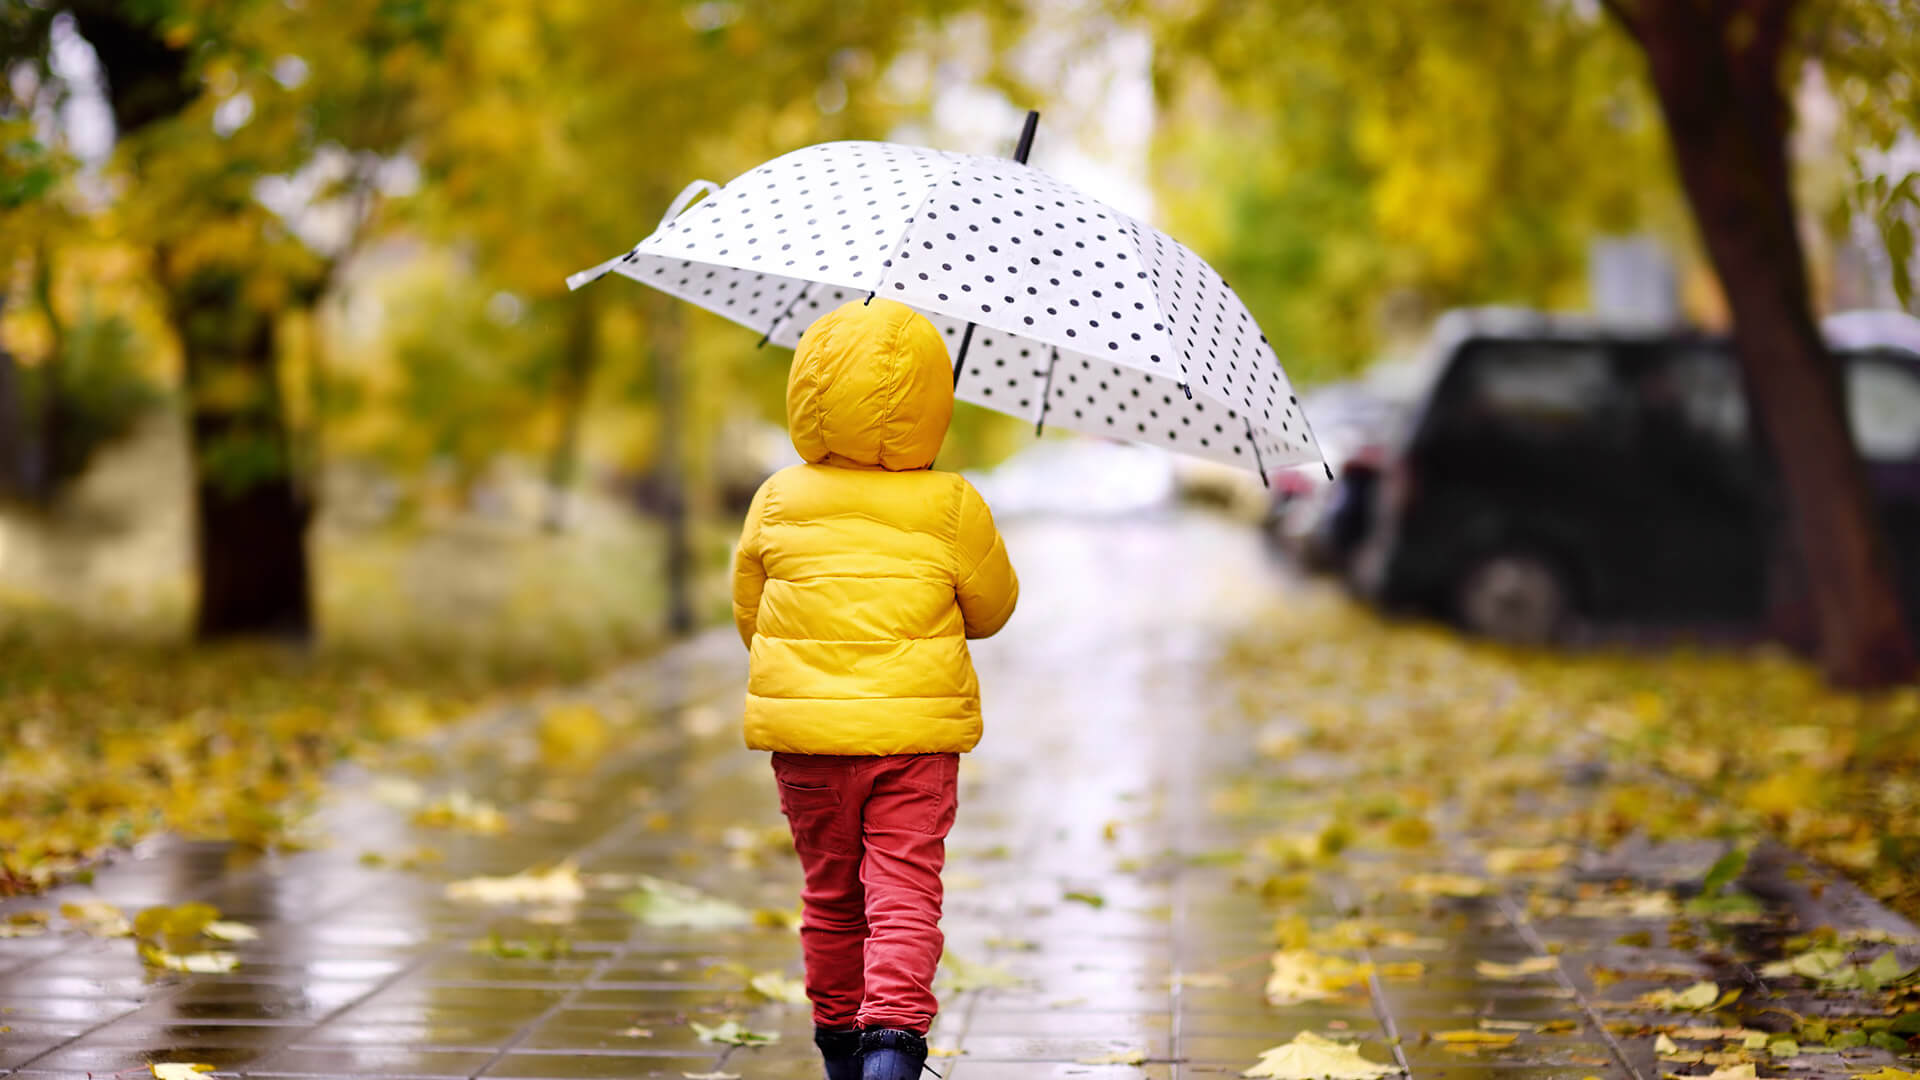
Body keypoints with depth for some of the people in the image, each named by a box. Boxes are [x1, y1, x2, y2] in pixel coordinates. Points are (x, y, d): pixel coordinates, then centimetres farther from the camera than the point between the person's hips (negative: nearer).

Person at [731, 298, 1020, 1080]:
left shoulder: (778, 501, -1)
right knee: (904, 892, -2)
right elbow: (991, 609, 8)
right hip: (915, 732, -2)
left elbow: (748, 610, 10)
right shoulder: (952, 508, -6)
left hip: (805, 729, 2)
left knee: (830, 893, 16)